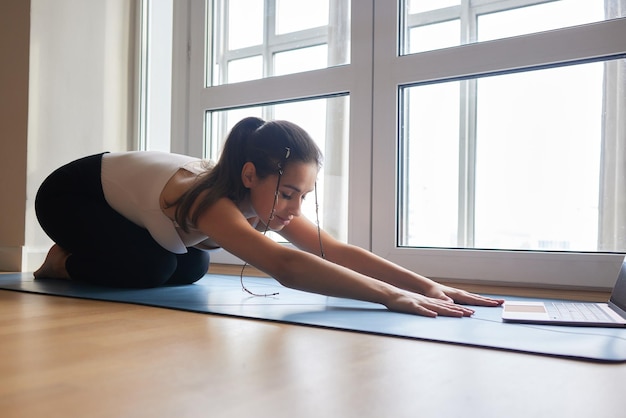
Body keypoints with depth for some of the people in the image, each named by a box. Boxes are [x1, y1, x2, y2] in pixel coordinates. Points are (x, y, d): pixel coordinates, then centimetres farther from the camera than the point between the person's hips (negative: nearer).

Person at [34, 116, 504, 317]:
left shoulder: (262, 194, -22)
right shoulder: (210, 201, -44)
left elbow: (338, 250, -28)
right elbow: (286, 267, -60)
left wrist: (428, 286, -37)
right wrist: (391, 296, -62)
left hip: (118, 189, 7)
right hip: (69, 192, -7)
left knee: (192, 268, 0)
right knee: (152, 269, -26)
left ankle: (85, 253, 24)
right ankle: (64, 261, 6)